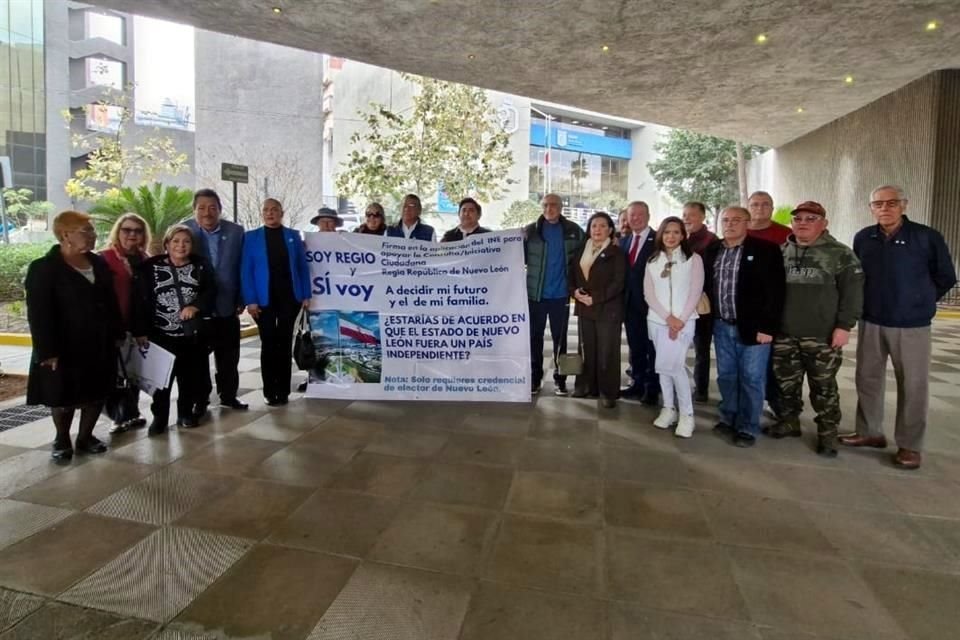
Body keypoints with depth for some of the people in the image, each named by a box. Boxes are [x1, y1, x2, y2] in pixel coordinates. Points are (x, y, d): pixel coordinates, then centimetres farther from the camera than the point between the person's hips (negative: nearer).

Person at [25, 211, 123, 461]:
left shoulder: (99, 263, 8)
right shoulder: (43, 268, -10)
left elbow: (111, 302, 12)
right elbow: (38, 314, -14)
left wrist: (117, 334, 8)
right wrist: (47, 351, -19)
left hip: (100, 345, 5)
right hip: (65, 348, -5)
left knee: (97, 393, 11)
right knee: (64, 396, 7)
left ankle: (85, 437, 28)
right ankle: (62, 441, 28)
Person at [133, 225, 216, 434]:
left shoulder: (201, 265, 5)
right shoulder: (150, 266, 1)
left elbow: (211, 291, 1)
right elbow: (140, 300, -2)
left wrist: (196, 306, -18)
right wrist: (140, 331, -7)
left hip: (192, 333, 1)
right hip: (161, 333, -1)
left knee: (190, 376, 8)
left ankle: (186, 413, 23)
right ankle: (159, 417, 15)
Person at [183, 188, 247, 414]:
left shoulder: (236, 231, 0)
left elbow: (242, 268, 4)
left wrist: (241, 300, 1)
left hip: (227, 306, 2)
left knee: (229, 356, 11)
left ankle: (228, 395, 27)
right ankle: (200, 401, 22)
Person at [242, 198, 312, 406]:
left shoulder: (293, 236, 7)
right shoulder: (251, 237, 3)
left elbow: (303, 267, 6)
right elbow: (246, 271, -2)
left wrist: (306, 295, -1)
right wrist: (250, 300, -10)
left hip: (289, 298, 1)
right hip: (264, 299, -1)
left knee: (285, 343, 7)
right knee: (268, 344, 5)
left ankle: (283, 390, 17)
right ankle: (270, 391, 16)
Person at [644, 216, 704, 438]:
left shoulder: (693, 259, 2)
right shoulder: (652, 260, 9)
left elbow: (695, 292, -4)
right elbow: (649, 293, 2)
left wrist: (681, 320, -12)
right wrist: (667, 317, -9)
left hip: (684, 320, -3)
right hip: (657, 320, 4)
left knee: (673, 364, -14)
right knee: (663, 365, 8)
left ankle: (686, 414, -1)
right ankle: (668, 409, 20)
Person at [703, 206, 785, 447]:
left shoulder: (766, 250, -8)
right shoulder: (712, 250, 7)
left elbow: (775, 292, -11)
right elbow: (705, 283, 15)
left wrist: (767, 327, -15)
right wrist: (710, 316, 6)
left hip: (753, 326, -5)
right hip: (722, 326, 5)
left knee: (751, 379, 3)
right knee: (726, 376, 14)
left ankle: (748, 428, 15)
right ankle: (729, 419, 30)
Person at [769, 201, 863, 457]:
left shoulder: (840, 254, -1)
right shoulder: (781, 252, 10)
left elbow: (852, 292, -6)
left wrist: (844, 326, -12)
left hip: (822, 336, -4)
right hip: (784, 334, 4)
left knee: (823, 387, 3)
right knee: (786, 383, 13)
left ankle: (828, 433, 16)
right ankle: (789, 422, 29)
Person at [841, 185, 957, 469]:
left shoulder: (927, 237, -8)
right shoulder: (863, 238, 2)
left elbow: (946, 278, 1)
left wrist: (920, 302, 6)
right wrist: (869, 303, 10)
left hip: (912, 325, -3)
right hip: (871, 322, 4)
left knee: (913, 386, 3)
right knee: (867, 379, 11)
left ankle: (910, 446, 14)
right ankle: (870, 432, 26)